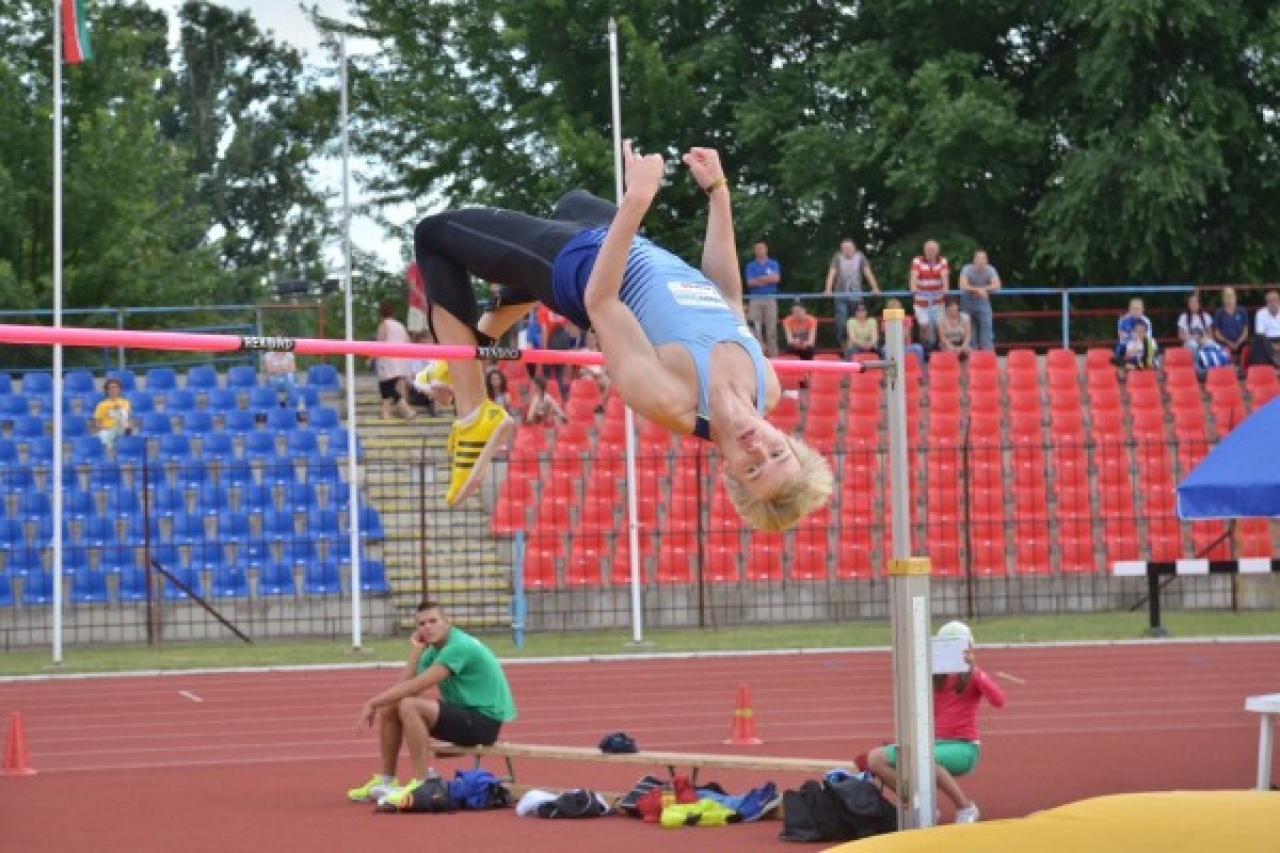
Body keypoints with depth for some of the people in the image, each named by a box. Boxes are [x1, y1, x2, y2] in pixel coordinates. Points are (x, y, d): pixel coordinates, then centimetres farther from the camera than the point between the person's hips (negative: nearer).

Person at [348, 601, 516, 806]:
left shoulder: (459, 647, -21)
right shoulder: (434, 651, 8)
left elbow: (415, 687, -25)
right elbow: (403, 685, -2)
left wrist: (373, 703, -17)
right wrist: (416, 651, -7)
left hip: (485, 721, -10)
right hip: (464, 712, 10)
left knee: (408, 706, -27)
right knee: (389, 708, 7)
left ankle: (421, 785, -26)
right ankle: (385, 782, 12)